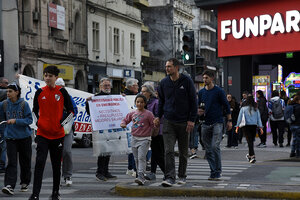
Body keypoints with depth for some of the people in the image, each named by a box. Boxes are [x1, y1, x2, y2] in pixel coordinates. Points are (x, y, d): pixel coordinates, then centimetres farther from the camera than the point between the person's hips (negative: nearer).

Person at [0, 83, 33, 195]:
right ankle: (9, 186, -16)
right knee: (12, 162, -9)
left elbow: (29, 120, -10)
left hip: (24, 137, -1)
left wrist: (15, 121, -20)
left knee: (25, 162, 9)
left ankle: (25, 183, 27)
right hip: (10, 137, 1)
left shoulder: (24, 104, -6)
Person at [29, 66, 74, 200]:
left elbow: (71, 111, 4)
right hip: (42, 133, 0)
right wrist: (38, 122, 3)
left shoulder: (62, 91, -1)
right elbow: (35, 110, 18)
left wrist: (61, 123, -6)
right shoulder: (40, 92, 4)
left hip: (58, 134, 0)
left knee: (56, 164, 10)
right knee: (39, 162, -11)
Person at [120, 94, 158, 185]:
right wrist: (123, 124, -3)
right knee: (136, 159, 10)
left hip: (144, 139, -6)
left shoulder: (148, 114, -5)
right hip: (134, 139, 6)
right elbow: (125, 120, 18)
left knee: (141, 157, -17)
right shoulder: (132, 113, 9)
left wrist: (156, 125, -24)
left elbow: (153, 125, -2)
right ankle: (140, 178, 19)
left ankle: (141, 177, -25)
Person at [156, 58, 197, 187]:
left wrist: (192, 120, -8)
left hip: (183, 122, -1)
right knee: (168, 151, -10)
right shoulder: (164, 83, 5)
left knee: (183, 151, 10)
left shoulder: (187, 81, -4)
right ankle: (170, 177, -10)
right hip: (168, 121, 1)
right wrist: (158, 116, 8)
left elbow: (193, 101, -2)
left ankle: (182, 176, 25)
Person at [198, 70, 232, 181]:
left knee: (215, 147, -16)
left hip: (217, 123, -5)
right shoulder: (201, 92, 11)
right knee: (208, 150, 6)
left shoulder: (219, 91, -1)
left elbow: (226, 106, 3)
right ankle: (213, 172, 16)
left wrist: (229, 120, 0)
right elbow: (198, 106, 20)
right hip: (206, 124, 5)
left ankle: (217, 173, -8)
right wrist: (199, 111, -3)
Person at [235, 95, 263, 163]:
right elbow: (259, 119, 5)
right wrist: (260, 127, 6)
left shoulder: (243, 108, -2)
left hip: (246, 126, -3)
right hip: (254, 126, 3)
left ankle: (252, 156, -17)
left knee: (249, 141, -6)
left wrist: (237, 127, 3)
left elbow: (240, 118, -2)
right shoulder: (256, 109, 5)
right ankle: (250, 155, 27)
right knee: (251, 141, 15)